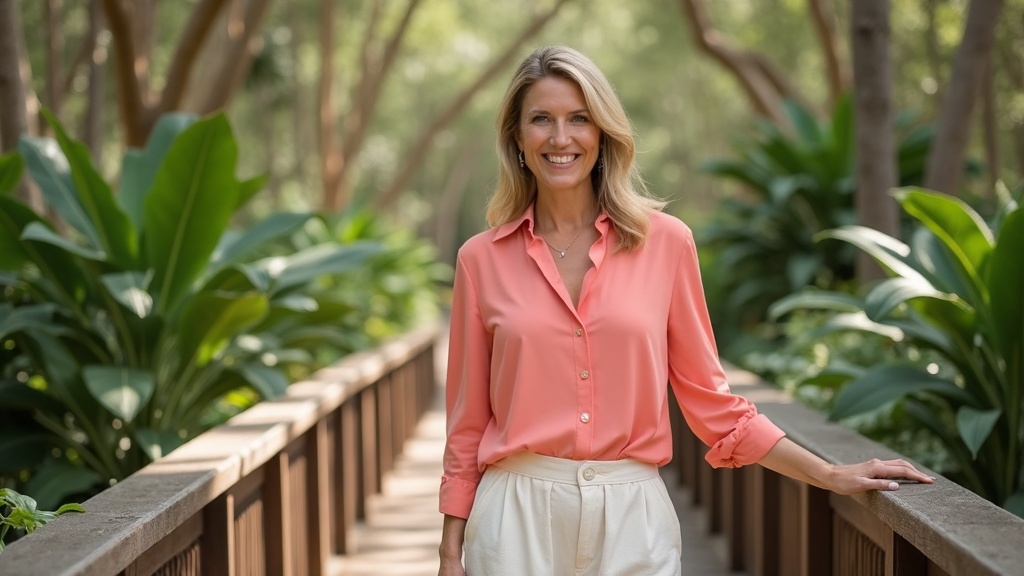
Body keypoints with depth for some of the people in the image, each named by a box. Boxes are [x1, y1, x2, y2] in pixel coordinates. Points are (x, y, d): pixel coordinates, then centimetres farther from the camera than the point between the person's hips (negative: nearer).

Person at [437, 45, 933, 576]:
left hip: (632, 518, 0)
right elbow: (467, 422, 5)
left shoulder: (665, 242, 0)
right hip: (518, 516, 0)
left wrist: (831, 476, 3)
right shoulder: (482, 259, 1)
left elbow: (709, 399, 5)